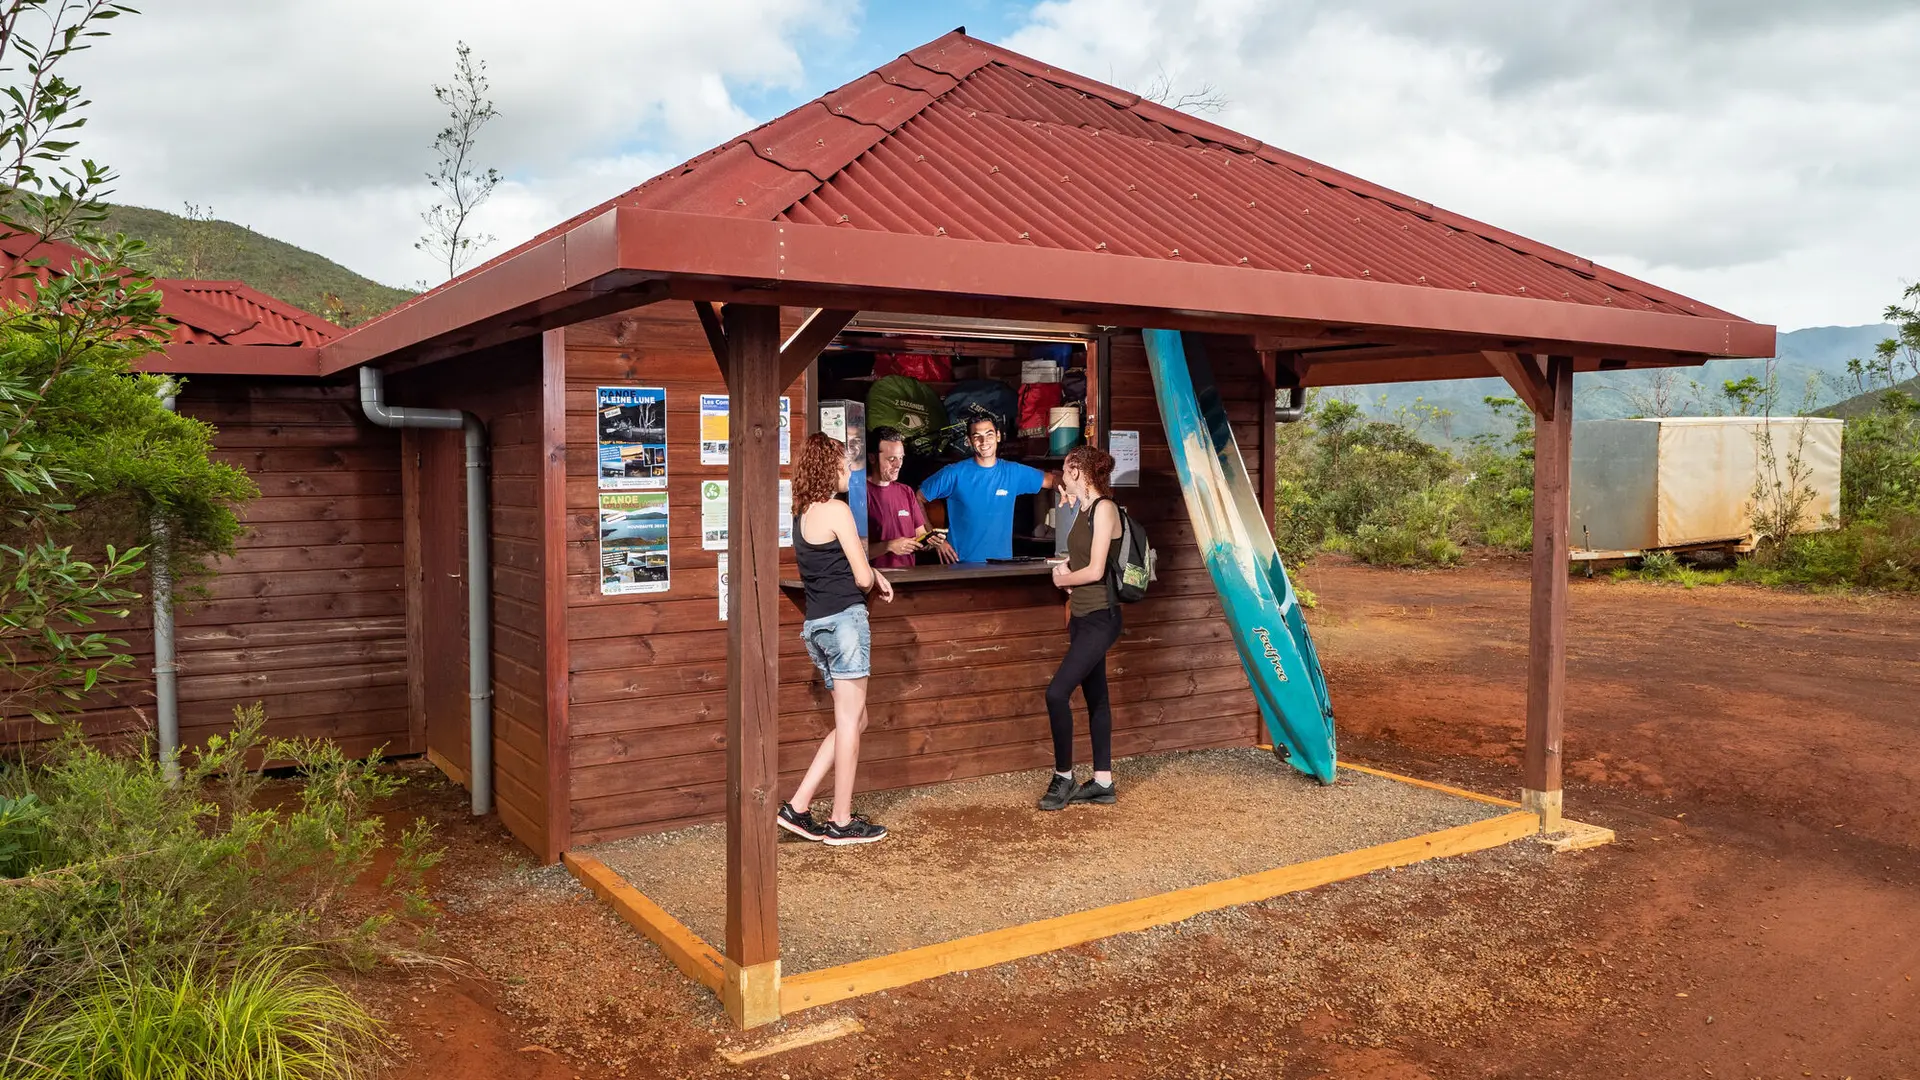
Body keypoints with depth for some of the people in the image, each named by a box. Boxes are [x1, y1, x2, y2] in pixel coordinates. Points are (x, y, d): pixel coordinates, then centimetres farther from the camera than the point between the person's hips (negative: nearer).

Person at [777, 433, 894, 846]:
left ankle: (798, 806, 11)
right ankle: (842, 822, 6)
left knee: (853, 720, 15)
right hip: (845, 618, -8)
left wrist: (873, 573, 9)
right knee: (849, 721, 0)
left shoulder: (802, 514, 14)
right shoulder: (837, 510, -11)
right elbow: (862, 577, -12)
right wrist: (876, 579, 10)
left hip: (815, 624, 8)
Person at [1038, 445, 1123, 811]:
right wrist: (1065, 571, 0)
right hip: (1083, 616, 9)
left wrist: (1064, 579, -1)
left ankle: (1063, 778, -2)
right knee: (1095, 697, 11)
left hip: (1099, 618, -9)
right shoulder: (1085, 510, 13)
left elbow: (1095, 570, -18)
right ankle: (1102, 783, 18)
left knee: (1057, 692, -15)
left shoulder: (1104, 508, -14)